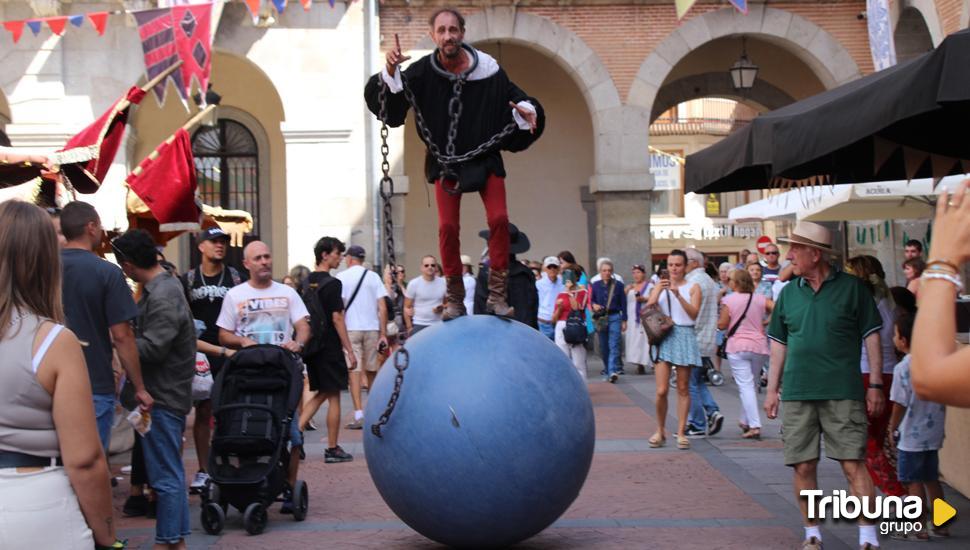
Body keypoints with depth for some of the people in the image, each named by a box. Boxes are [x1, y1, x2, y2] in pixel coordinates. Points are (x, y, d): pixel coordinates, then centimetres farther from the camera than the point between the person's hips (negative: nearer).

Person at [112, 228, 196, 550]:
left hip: (163, 396, -10)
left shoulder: (162, 298, -19)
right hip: (168, 393, 10)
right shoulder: (164, 286, 12)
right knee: (170, 472, 17)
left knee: (165, 475, -3)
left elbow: (152, 348, -25)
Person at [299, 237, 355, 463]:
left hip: (312, 346, 7)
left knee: (320, 393, 18)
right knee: (333, 396, 2)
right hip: (330, 347, -7)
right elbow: (337, 318, -15)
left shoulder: (306, 283, 10)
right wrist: (350, 350, -12)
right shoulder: (332, 283, -13)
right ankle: (332, 449, 7)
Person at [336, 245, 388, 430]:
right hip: (372, 328, 3)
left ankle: (359, 415, -14)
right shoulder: (373, 276, 5)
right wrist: (383, 334, 3)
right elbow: (383, 307, 0)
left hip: (350, 329, -3)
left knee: (354, 370, -4)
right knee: (371, 370, 14)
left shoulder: (341, 277, -2)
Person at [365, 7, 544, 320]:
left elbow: (513, 97, -1)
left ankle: (497, 296, -3)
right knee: (447, 227, -5)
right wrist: (390, 74, -35)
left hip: (484, 157, 0)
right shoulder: (423, 72, -13)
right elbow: (389, 105, -17)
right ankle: (455, 301, 7)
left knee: (499, 219, -12)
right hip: (445, 160, 0)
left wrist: (526, 110, -23)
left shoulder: (487, 69, -12)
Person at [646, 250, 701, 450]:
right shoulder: (660, 286, 13)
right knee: (661, 390, -6)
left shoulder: (693, 287, 6)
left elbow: (694, 313, -8)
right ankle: (660, 430, 10)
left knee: (683, 388, 3)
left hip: (685, 336, -1)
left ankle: (681, 432, 9)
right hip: (664, 336, 1)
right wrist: (659, 291, -14)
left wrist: (678, 295, -20)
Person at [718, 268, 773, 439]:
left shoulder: (729, 300, -7)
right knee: (749, 384, 19)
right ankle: (745, 421, 27)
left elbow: (722, 325, -7)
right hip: (759, 346, 4)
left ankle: (754, 426, -12)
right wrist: (765, 322, 10)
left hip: (737, 347, -4)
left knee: (745, 386, -4)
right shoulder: (760, 299, 3)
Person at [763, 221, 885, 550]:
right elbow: (779, 344, 15)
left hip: (843, 393, -4)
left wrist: (875, 385, -3)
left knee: (853, 464, -7)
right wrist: (772, 389, 12)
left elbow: (871, 337, 2)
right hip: (797, 395, 4)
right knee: (803, 467, 5)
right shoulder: (789, 292, 9)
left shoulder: (851, 287, -1)